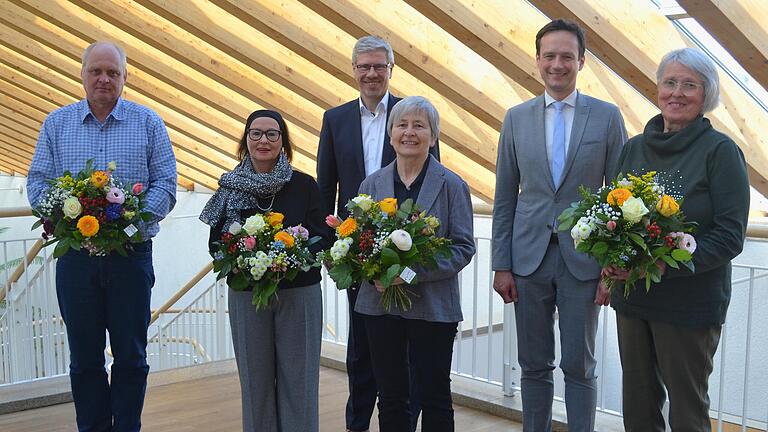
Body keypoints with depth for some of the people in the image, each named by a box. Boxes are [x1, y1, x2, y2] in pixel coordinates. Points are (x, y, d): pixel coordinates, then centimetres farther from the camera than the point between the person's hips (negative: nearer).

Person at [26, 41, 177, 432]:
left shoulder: (148, 123, 4)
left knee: (131, 356, 5)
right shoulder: (56, 123, 10)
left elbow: (166, 184, -1)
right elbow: (37, 182, 8)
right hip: (74, 253, 2)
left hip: (131, 254, -1)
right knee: (84, 357, 8)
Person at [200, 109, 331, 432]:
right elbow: (215, 244, 5)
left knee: (298, 377, 3)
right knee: (255, 378, 7)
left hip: (299, 293, -1)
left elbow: (324, 239, -1)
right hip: (246, 294, 1)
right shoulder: (230, 187, 3)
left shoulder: (303, 185, 0)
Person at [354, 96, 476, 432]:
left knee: (434, 398, 7)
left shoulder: (452, 186, -3)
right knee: (390, 397, 11)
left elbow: (464, 247, -7)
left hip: (432, 307, -3)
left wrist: (415, 272, -19)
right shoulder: (371, 184, 7)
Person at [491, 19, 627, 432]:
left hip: (583, 260, -2)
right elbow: (505, 197, 6)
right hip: (529, 258, 2)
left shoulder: (607, 116, 0)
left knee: (579, 366, 6)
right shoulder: (517, 117, 5)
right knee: (534, 364, 11)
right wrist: (501, 265, 2)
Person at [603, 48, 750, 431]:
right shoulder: (634, 148, 7)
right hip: (631, 297, 5)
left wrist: (667, 263, -23)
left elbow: (730, 234, -13)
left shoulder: (720, 150, -9)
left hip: (691, 302, -5)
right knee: (637, 401, 15)